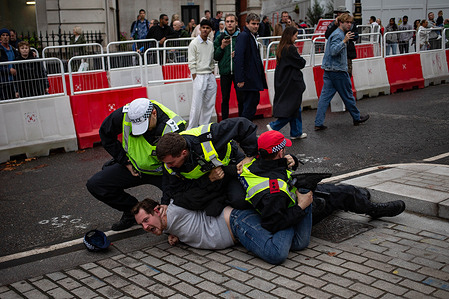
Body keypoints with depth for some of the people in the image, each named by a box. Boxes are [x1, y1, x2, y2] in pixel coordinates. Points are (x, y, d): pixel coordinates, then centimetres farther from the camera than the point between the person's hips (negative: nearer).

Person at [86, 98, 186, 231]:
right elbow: (105, 134, 1)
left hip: (160, 171, -4)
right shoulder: (124, 114, -20)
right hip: (133, 167, 4)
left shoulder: (173, 130, -32)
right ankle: (133, 210, 8)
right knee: (94, 185, -10)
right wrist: (125, 161, -4)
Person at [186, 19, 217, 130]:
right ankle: (191, 128, 0)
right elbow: (191, 63, -8)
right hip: (199, 76, -6)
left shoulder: (211, 44, 13)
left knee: (209, 104, 8)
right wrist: (195, 78, -12)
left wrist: (212, 73, 11)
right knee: (197, 104, -7)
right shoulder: (194, 43, -5)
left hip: (210, 76, 6)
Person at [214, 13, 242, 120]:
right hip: (225, 72, 2)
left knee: (241, 98, 0)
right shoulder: (220, 38, 6)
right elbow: (215, 57, 4)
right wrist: (222, 47, -10)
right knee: (225, 99, 8)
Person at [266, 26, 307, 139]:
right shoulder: (291, 49, -18)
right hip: (292, 82, -9)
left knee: (295, 108, 15)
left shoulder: (280, 48, 8)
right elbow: (301, 64, -13)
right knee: (293, 106, 1)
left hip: (282, 82, 9)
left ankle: (296, 132, 20)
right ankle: (274, 126, -3)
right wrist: (302, 59, 9)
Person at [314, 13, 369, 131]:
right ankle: (357, 118, 23)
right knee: (348, 95, 7)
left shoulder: (340, 34, 19)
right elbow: (333, 51, -26)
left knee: (325, 95, 1)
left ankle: (318, 123, -3)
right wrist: (345, 41, -31)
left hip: (329, 70, 9)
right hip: (338, 70, -9)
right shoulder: (338, 35, -13)